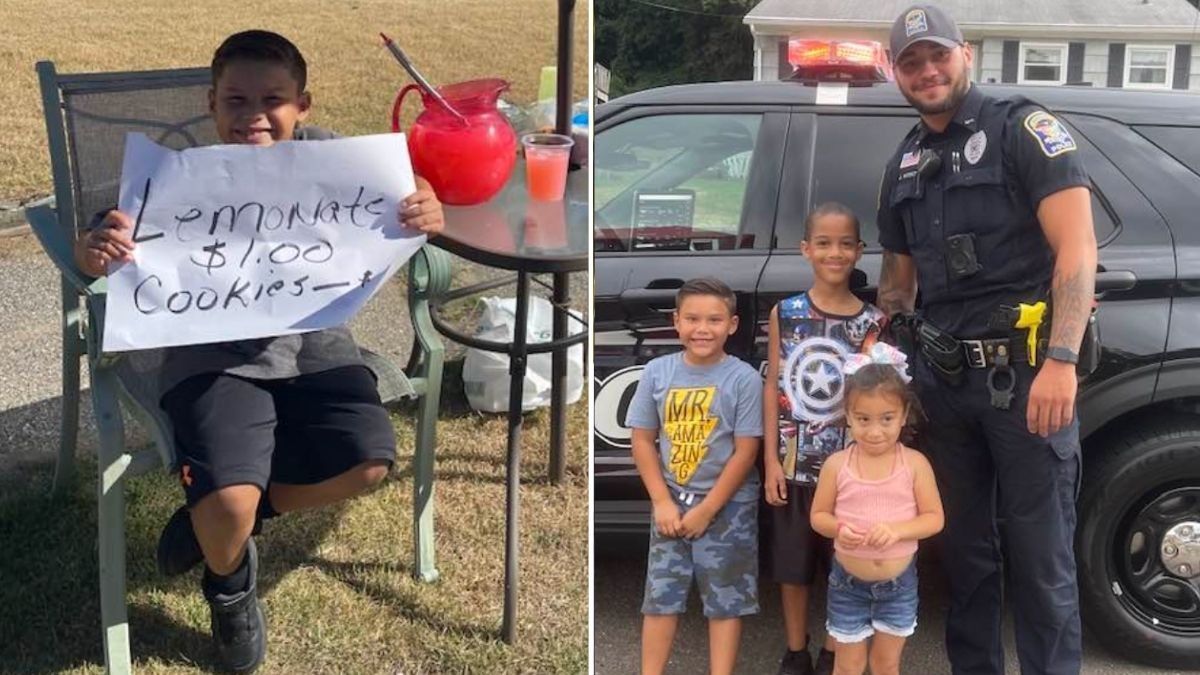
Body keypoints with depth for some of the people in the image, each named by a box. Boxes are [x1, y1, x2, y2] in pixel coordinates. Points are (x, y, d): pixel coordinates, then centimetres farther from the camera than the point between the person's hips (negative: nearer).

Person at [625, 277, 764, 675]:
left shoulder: (744, 378, -12)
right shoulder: (657, 372, -3)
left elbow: (745, 452, -11)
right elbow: (643, 441, 1)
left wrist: (706, 510, -12)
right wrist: (663, 502, -6)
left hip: (728, 505, -3)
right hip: (671, 503, 3)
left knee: (725, 599, 6)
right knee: (660, 595, 9)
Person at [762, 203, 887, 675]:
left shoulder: (873, 322, -2)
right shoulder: (785, 313, -2)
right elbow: (772, 387, -1)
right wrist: (771, 460, -4)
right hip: (793, 463, 0)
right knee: (792, 565, 10)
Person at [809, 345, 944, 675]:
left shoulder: (915, 463, -10)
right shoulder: (837, 465, -10)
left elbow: (935, 518, -9)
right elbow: (818, 515, -1)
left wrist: (898, 530, -26)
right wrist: (839, 529, -23)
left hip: (899, 582, 0)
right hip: (848, 582, 0)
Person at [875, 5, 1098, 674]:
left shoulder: (1023, 128, -4)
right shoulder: (904, 163, 15)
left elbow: (1077, 249, -13)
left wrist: (1061, 361, -22)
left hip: (1024, 371, -6)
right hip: (944, 376, 6)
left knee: (1040, 557, -1)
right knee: (966, 547, 16)